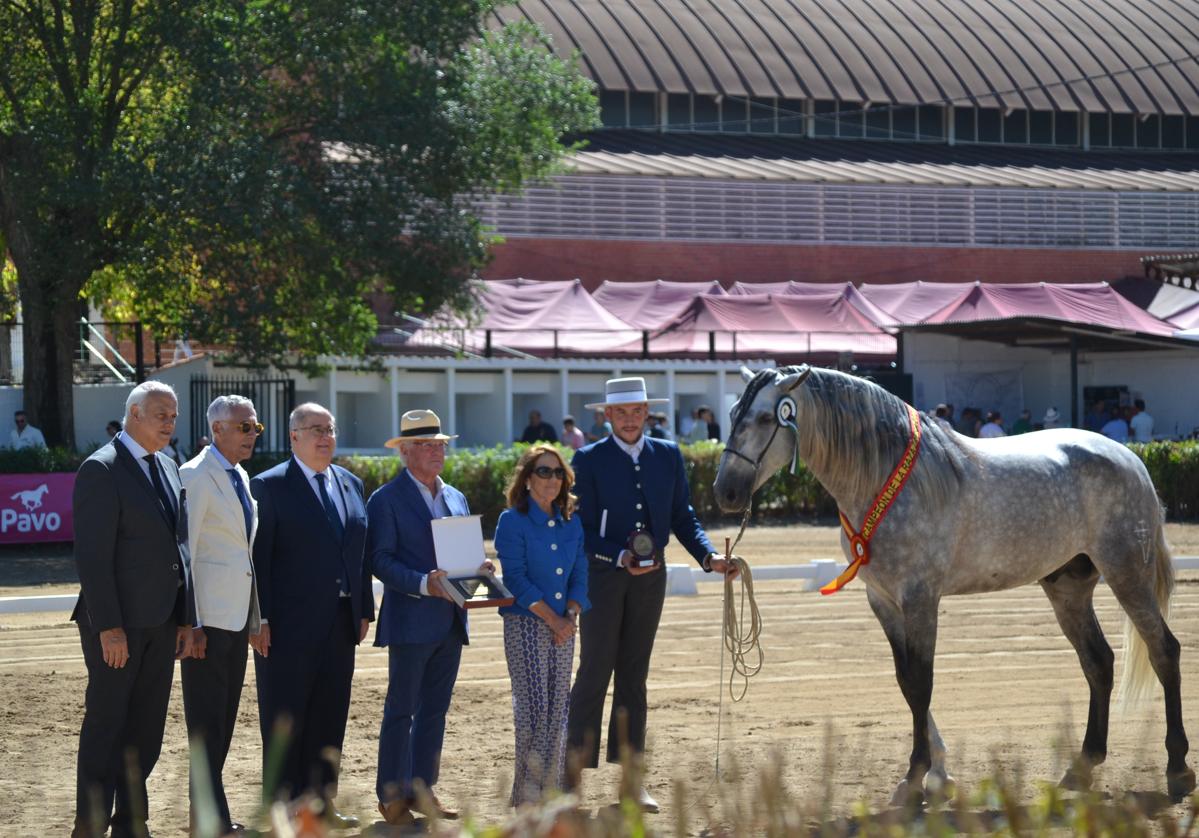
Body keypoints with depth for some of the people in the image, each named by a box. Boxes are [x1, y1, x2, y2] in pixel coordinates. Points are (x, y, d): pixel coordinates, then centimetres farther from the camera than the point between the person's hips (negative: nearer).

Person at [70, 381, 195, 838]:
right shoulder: (102, 468, -11)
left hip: (160, 623, 8)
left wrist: (186, 618, 12)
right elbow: (92, 554, -16)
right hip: (117, 624, -7)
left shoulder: (168, 470, 15)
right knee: (106, 727, -2)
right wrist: (109, 627, -20)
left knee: (145, 731, 11)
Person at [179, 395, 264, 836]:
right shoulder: (196, 477, -11)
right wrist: (191, 623, -18)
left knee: (225, 716, 10)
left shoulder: (241, 477, 15)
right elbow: (185, 551, -15)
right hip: (208, 617, -8)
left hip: (237, 614, 8)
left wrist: (255, 617, 19)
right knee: (207, 719, -6)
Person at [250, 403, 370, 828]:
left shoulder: (351, 485, 13)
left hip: (340, 621, 6)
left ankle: (320, 803, 17)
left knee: (330, 718, 10)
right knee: (284, 719, 1)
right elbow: (257, 557, -10)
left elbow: (360, 550, 16)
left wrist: (364, 608, 10)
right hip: (290, 623, -6)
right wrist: (259, 618, -15)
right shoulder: (271, 486, -6)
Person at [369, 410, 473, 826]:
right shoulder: (387, 499, -5)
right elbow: (380, 560, -11)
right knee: (401, 710, -3)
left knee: (434, 710, 10)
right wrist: (423, 584, -23)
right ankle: (392, 796, 2)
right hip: (411, 620, -7)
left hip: (450, 621, 7)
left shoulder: (455, 498, 16)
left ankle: (422, 789, 16)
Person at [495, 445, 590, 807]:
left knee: (558, 708, 6)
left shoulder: (571, 523, 11)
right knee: (533, 707, -8)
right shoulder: (513, 521, -6)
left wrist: (570, 616, -7)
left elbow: (580, 574, 9)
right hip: (525, 624, -5)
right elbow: (516, 579, -11)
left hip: (563, 625, 5)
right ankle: (528, 793, -3)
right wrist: (551, 618, -14)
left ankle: (553, 788, 13)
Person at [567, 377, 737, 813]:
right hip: (602, 576, -4)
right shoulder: (589, 460, -5)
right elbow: (583, 529, -9)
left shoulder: (668, 456, 6)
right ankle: (574, 776, -3)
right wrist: (621, 558, -24)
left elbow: (682, 518, 7)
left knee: (634, 675, 9)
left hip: (650, 577, 4)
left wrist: (709, 556, -8)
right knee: (594, 673, -5)